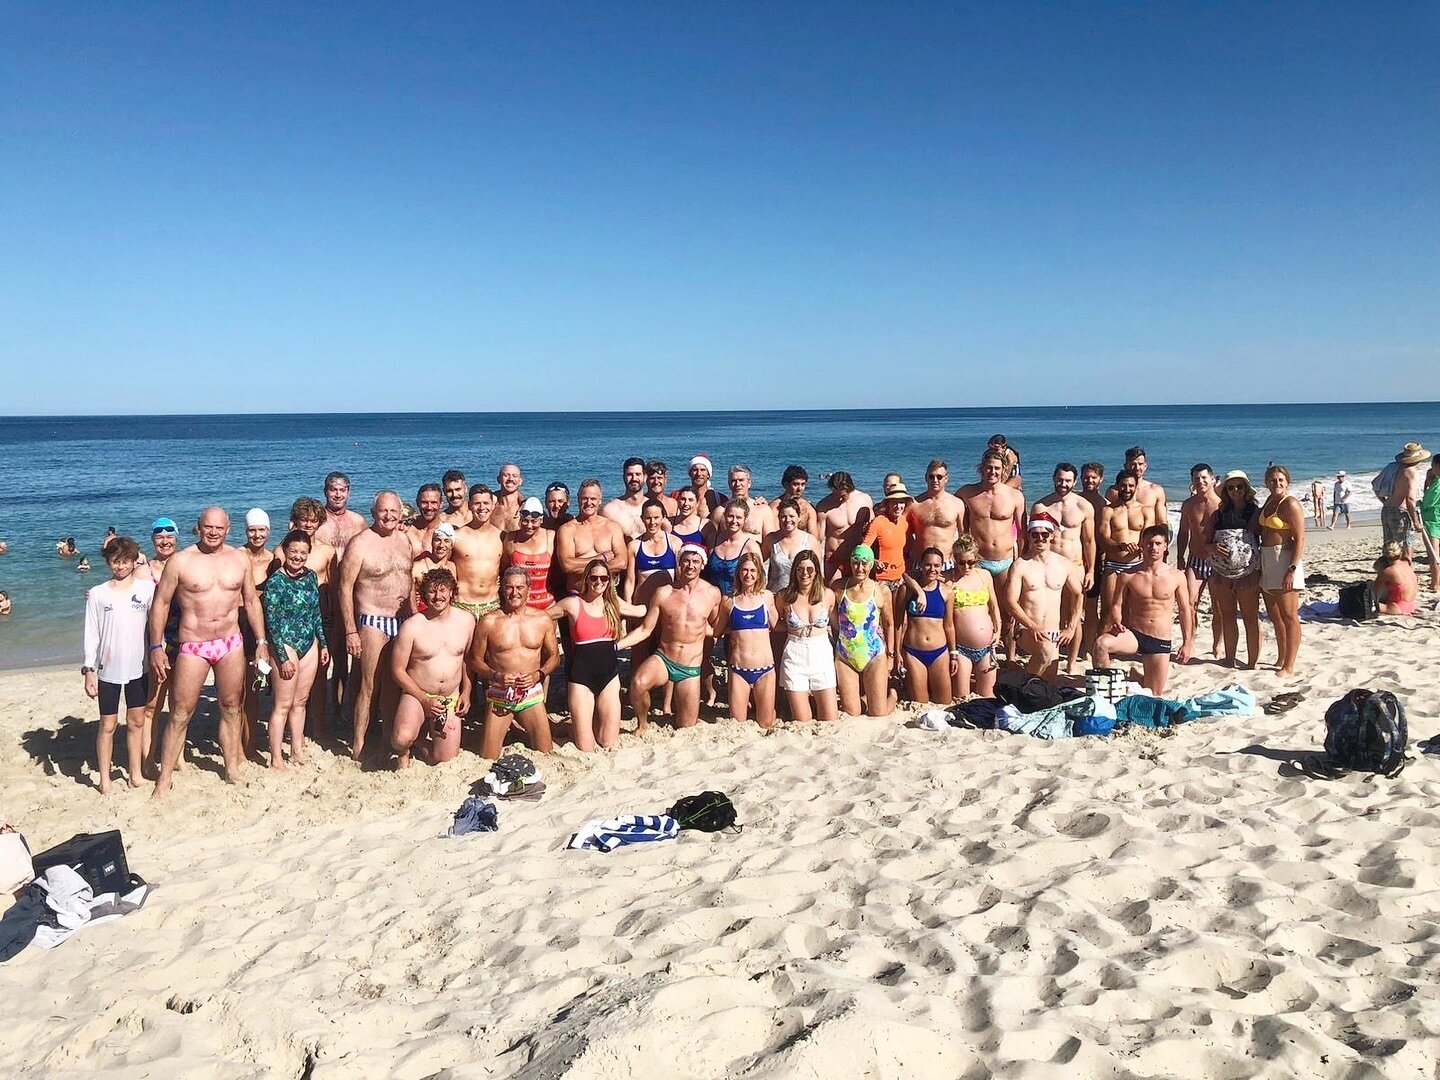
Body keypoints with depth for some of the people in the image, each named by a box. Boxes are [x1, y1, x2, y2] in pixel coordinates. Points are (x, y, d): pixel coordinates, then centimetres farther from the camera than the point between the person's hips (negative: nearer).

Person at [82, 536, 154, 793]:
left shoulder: (147, 588, -1)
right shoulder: (98, 594, -3)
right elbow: (91, 634, -2)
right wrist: (89, 670, -4)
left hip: (138, 667, 1)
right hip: (108, 669, -1)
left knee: (136, 722, 11)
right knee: (108, 725, 5)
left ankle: (136, 774, 21)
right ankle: (104, 779, 15)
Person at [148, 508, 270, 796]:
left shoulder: (239, 559, 4)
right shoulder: (180, 561, -6)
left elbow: (251, 601, 11)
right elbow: (160, 603, -2)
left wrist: (262, 641, 7)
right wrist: (156, 647, -6)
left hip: (231, 643, 3)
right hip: (193, 646, -3)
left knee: (232, 709, 11)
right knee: (180, 714, -2)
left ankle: (232, 770, 23)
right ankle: (164, 778, 7)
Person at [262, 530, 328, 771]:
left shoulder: (311, 576, 5)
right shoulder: (276, 582, -13)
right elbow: (272, 623, -14)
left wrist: (323, 644, 14)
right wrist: (283, 658, -16)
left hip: (309, 645, 6)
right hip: (286, 645, -6)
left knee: (301, 701, 14)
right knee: (283, 704, -1)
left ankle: (297, 751, 24)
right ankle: (276, 759, 7)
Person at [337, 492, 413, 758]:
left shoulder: (405, 541, 9)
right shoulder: (361, 544, -10)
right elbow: (344, 587, -10)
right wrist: (350, 631, -13)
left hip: (401, 621, 6)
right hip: (373, 622, -6)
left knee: (393, 684, 13)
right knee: (369, 686, -4)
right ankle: (358, 745, 4)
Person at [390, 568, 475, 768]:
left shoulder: (467, 620, -1)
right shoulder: (412, 626, -13)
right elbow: (397, 670, -9)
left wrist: (466, 692, 3)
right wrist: (425, 700, -14)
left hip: (451, 699, 3)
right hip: (417, 695, -3)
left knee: (444, 761, -1)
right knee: (402, 739, -31)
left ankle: (420, 738, 31)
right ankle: (404, 751, 7)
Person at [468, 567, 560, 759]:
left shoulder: (542, 619, 2)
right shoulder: (488, 622, -4)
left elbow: (554, 656, 9)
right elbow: (475, 661, 1)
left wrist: (538, 675, -9)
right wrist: (496, 676, -17)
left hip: (532, 693, 2)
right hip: (499, 695, -1)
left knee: (544, 755, 3)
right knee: (487, 760, -4)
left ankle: (525, 732, 31)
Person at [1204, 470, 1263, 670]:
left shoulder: (1256, 513, 3)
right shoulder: (1218, 514, 11)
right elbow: (1204, 543, 12)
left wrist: (1262, 571, -9)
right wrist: (1212, 547, -11)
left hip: (1248, 573, -3)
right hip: (1221, 573, 4)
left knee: (1251, 617, 0)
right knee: (1227, 617, 12)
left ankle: (1253, 663, 5)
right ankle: (1229, 660, 22)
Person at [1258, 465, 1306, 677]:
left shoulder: (1290, 504, -11)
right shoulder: (1269, 501, 14)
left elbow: (1300, 539, -15)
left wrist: (1292, 569, -22)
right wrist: (1261, 566, 13)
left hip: (1284, 560, -9)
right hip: (1267, 562, 9)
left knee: (1289, 616, -4)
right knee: (1274, 616, 16)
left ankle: (1289, 667, -1)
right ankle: (1281, 661, 27)